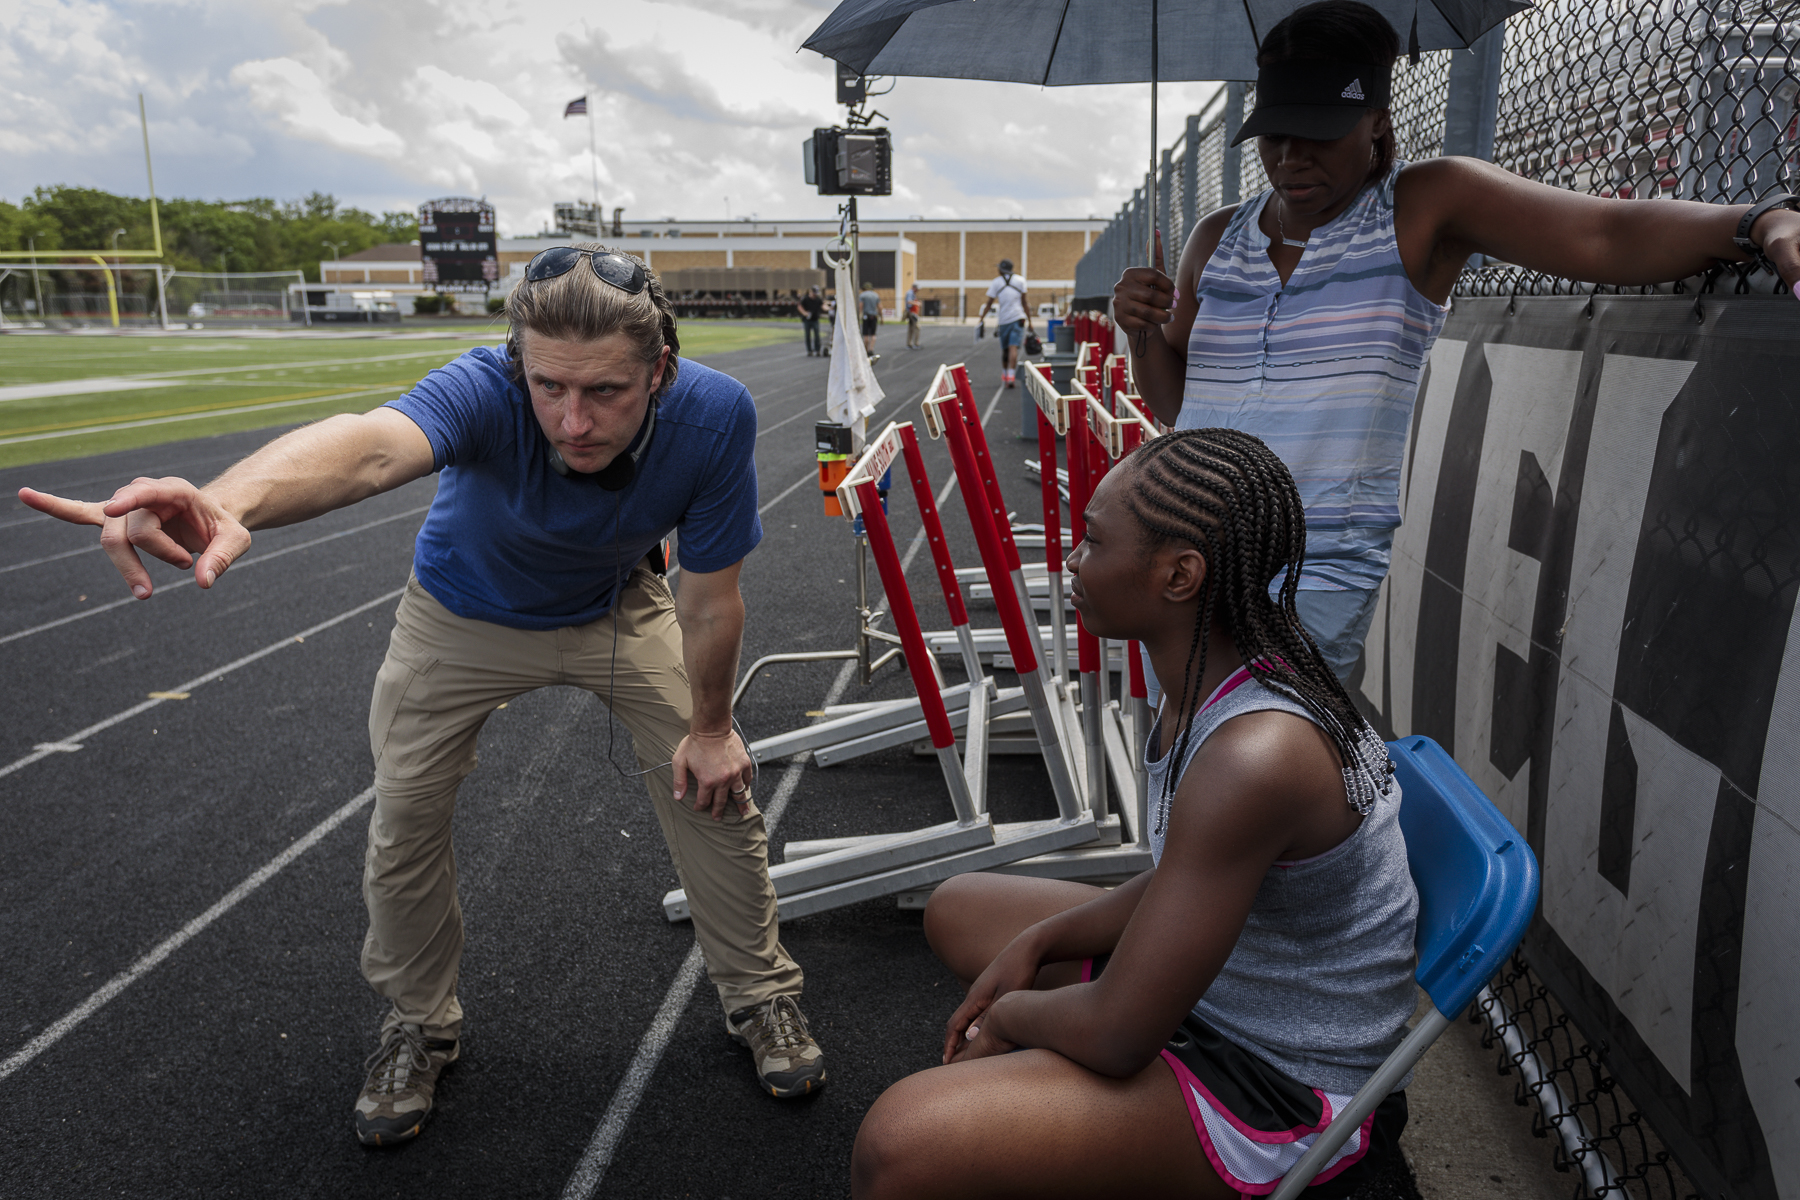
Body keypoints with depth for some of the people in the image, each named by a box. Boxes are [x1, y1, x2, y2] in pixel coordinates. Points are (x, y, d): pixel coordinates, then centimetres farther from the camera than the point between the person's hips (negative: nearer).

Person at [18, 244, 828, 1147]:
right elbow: (372, 445, -62)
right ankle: (419, 1024, 32)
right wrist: (232, 503, -82)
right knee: (404, 822, 3)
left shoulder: (713, 416, -34)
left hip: (618, 611, 1)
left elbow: (710, 598, -22)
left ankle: (760, 994, 26)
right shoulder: (485, 392, -40)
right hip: (467, 615, 0)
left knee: (713, 785, 0)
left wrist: (709, 727, -11)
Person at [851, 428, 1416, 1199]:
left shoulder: (1254, 757, -34)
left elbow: (1116, 1035, -27)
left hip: (1292, 1093, -9)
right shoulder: (1212, 673, -4)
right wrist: (1037, 943, 1)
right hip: (1216, 986, 9)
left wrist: (1009, 1013, -7)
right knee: (957, 910, 21)